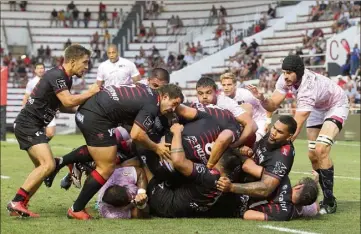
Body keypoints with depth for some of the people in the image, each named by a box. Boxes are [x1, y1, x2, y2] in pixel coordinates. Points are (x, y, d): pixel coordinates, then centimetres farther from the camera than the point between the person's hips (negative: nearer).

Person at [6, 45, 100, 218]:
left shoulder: (65, 78, 13)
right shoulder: (56, 75, -17)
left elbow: (61, 106, 19)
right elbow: (68, 101, -27)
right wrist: (91, 92, -14)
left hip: (31, 126, 11)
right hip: (28, 124, -11)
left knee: (42, 167, 13)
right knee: (48, 164, -19)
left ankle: (19, 205, 11)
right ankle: (16, 202, -18)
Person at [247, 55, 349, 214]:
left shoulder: (308, 89, -41)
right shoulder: (286, 79, -21)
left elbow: (295, 128, -43)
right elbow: (273, 105, -20)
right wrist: (262, 99, -42)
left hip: (336, 107, -8)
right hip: (318, 108, 8)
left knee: (321, 150, -23)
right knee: (313, 155, 1)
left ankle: (329, 202, -16)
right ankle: (328, 198, 14)